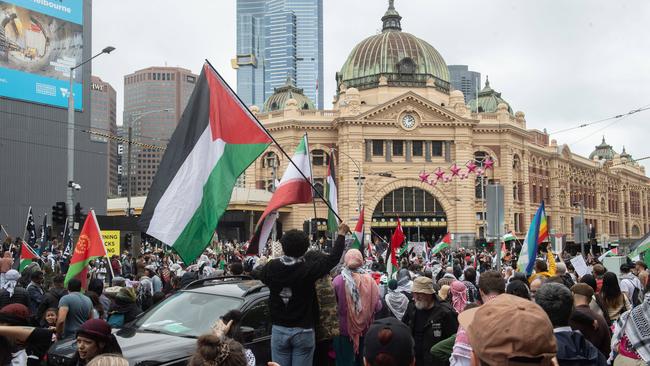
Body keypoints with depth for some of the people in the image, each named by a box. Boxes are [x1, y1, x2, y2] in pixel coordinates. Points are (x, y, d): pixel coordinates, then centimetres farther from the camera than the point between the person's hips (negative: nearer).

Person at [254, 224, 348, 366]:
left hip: (279, 330, 3)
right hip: (303, 331, -3)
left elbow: (257, 274, 18)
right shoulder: (307, 270, -17)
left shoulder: (272, 268, -6)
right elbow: (333, 257, -7)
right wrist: (342, 234, 8)